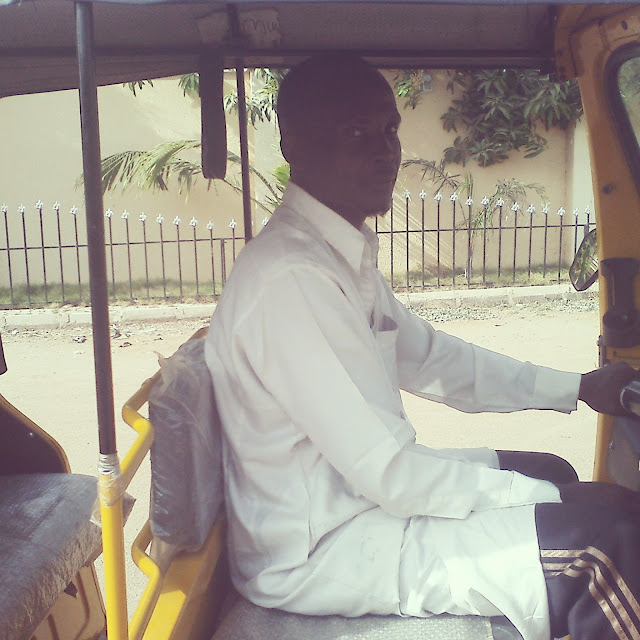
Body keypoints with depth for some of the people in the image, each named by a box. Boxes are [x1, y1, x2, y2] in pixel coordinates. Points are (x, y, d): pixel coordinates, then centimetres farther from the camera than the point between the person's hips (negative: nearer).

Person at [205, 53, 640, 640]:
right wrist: (548, 500, -15)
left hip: (356, 489, 10)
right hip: (316, 555, -10)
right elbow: (392, 475, -25)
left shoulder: (344, 251, 4)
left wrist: (578, 388, 12)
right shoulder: (291, 279, -27)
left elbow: (429, 358, 14)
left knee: (550, 472, 19)